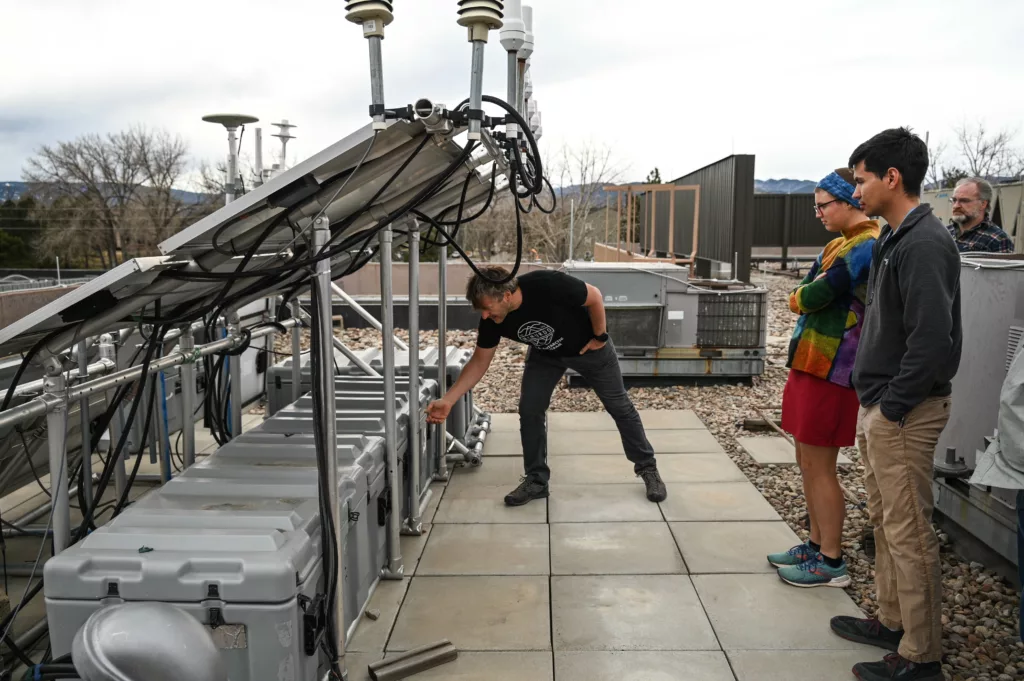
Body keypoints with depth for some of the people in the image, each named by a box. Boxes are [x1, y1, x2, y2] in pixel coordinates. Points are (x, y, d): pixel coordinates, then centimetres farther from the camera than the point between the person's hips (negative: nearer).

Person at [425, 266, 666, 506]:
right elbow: (479, 362, -14)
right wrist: (447, 400, -20)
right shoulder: (491, 319, -25)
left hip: (588, 346, -3)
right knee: (529, 410, -7)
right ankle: (536, 480, 8)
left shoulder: (547, 285, -41)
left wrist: (600, 337, -16)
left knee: (619, 406, 8)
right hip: (545, 354, 4)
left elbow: (595, 297, -25)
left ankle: (647, 467, 26)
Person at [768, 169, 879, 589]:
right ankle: (817, 544, 28)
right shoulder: (842, 243, 17)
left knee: (818, 465, -1)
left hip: (830, 369, -10)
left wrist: (804, 296, 1)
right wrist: (812, 296, -6)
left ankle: (831, 562, 11)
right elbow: (803, 292, 14)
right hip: (811, 362, 10)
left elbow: (810, 297, -18)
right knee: (808, 461, 15)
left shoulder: (866, 246, -15)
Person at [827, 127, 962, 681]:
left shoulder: (924, 244, -19)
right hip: (876, 405, 10)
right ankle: (891, 621, 35)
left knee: (908, 532, 0)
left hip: (903, 412, -10)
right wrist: (873, 404, 14)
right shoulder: (893, 239, 12)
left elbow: (933, 339, -26)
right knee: (883, 519, 19)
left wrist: (893, 406, -18)